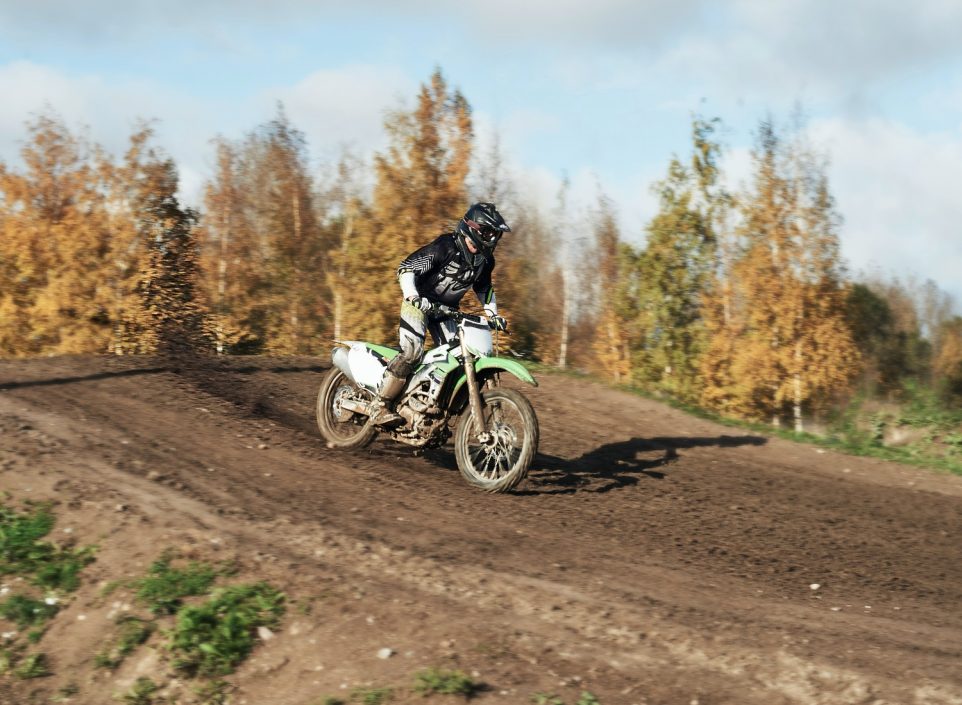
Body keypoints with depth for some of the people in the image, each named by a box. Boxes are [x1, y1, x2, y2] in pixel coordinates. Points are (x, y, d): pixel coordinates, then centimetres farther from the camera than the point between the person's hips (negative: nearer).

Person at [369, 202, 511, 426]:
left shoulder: (485, 260, 1)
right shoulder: (445, 247, -21)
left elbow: (484, 287, 22)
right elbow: (405, 268, -23)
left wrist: (493, 314, 9)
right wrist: (414, 297, -36)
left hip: (445, 308, 7)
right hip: (419, 302, -7)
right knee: (412, 351, -25)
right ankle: (380, 405, -21)